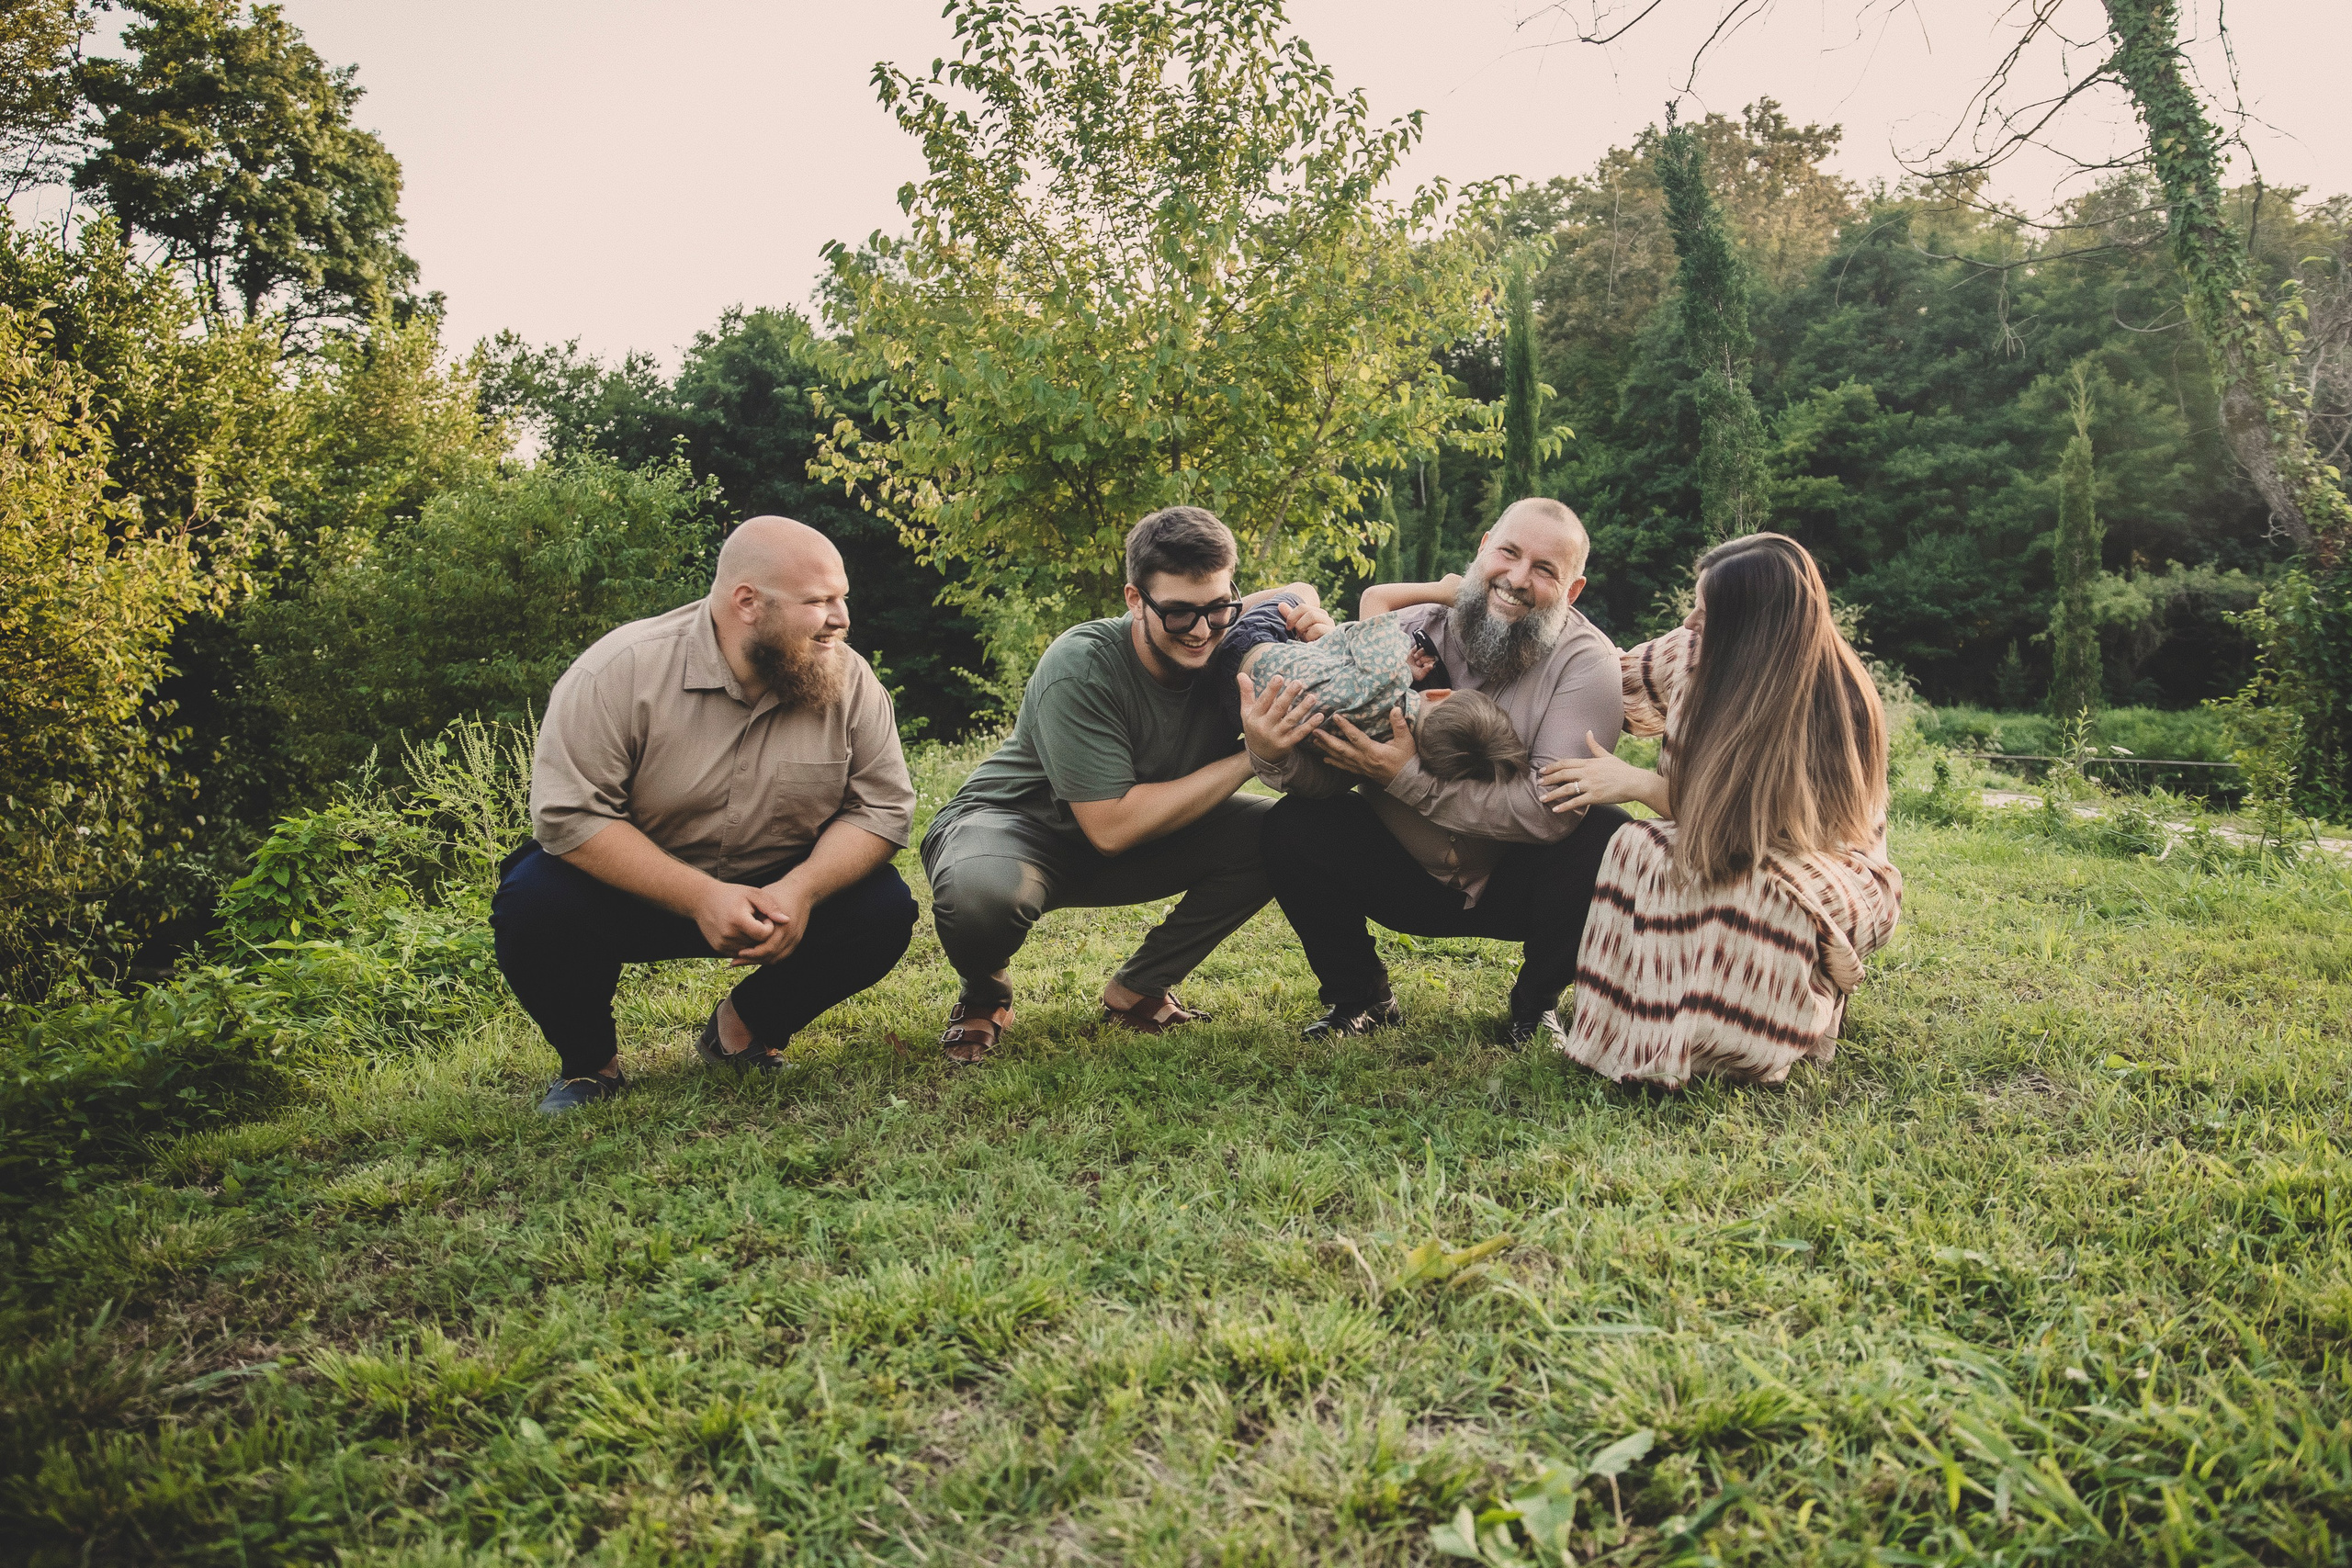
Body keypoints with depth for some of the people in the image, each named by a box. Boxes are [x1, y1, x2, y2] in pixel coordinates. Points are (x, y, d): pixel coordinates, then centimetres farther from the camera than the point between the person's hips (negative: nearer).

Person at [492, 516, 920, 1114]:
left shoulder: (850, 682, -10)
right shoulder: (621, 670, -19)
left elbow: (882, 807, -10)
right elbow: (569, 814, -24)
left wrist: (802, 890, -29)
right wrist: (701, 899, -32)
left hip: (780, 892, 3)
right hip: (631, 888, -2)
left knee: (884, 910, -20)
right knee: (534, 903, -30)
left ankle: (744, 1028, 7)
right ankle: (590, 1063, 2)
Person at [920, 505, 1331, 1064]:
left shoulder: (1227, 642, -12)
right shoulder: (1081, 666, -29)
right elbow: (1111, 828, -31)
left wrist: (1307, 617, -17)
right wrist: (1250, 756, -29)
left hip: (1139, 833, 6)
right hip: (1013, 824, -6)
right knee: (980, 894, -42)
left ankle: (1138, 988, 2)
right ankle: (984, 996, -3)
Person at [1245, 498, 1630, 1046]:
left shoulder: (1585, 661, -19)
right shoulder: (1412, 631, -13)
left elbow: (1553, 808, -29)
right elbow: (1331, 770, -14)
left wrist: (1409, 778, -34)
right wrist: (1276, 753, -38)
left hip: (1517, 886, -1)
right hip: (1408, 874, 2)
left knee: (1608, 842, -29)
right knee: (1295, 826, -21)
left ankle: (1536, 1002, 1)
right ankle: (1361, 998, 6)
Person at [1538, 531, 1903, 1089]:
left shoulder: (1834, 704, -23)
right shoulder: (1692, 656, -9)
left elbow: (1759, 826, -21)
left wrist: (1639, 784, -29)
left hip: (1827, 876, -5)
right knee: (1638, 848, -28)